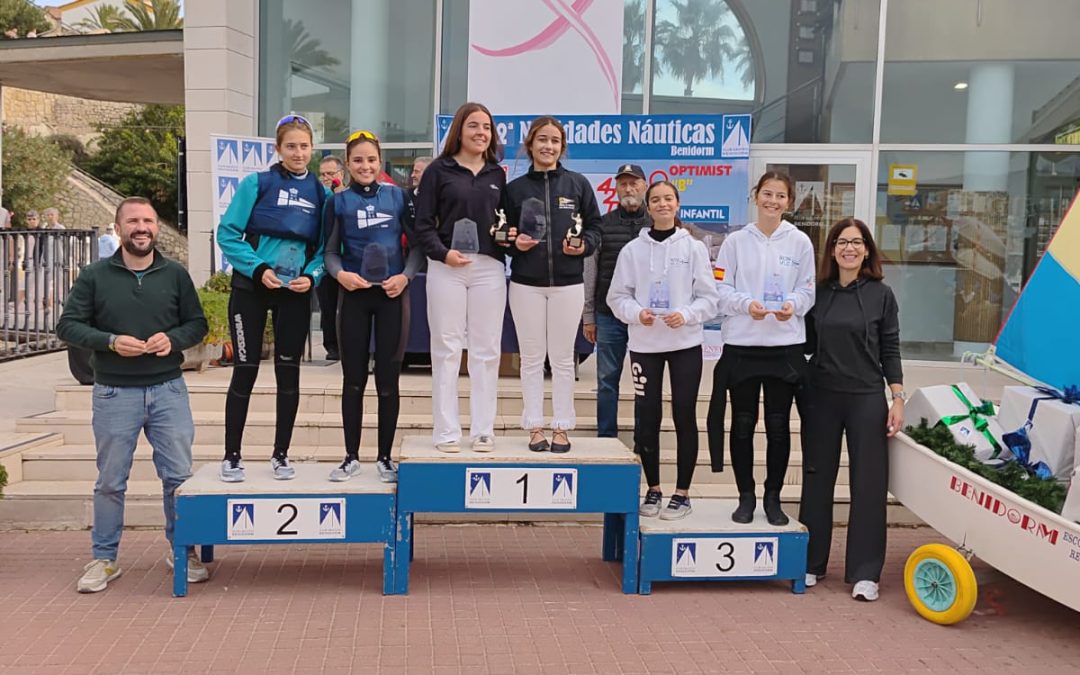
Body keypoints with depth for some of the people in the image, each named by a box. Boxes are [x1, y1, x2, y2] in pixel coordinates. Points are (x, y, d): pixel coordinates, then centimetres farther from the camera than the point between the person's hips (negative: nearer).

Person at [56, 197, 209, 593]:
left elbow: (198, 324, 8)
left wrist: (173, 339, -12)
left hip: (168, 389, 1)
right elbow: (67, 325, -1)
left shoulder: (175, 274, 6)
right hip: (114, 393, -1)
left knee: (178, 476, 4)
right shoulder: (94, 276, 1)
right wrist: (110, 342, -16)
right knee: (111, 481, 7)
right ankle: (104, 559, 21)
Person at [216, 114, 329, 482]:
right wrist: (258, 268, -16)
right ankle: (232, 456, 13)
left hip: (295, 293, 2)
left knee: (288, 372, 6)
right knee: (245, 371, 1)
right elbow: (227, 234, -6)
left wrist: (312, 276, -11)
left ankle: (281, 455, 19)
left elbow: (325, 246, 7)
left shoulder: (320, 193, 5)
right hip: (251, 287, -2)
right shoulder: (257, 184, -3)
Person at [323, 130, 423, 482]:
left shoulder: (398, 196, 3)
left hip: (392, 295, 0)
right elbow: (330, 252, 5)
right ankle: (351, 457, 18)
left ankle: (385, 457, 15)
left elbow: (418, 242, 4)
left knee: (388, 378, 3)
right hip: (354, 296, 1)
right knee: (354, 378, 6)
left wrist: (405, 276, -11)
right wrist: (340, 274, -16)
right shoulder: (338, 202, 4)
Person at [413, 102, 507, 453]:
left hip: (489, 268, 3)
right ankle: (447, 431, 8)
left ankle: (483, 430, 12)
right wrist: (443, 253, -15)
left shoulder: (498, 174, 14)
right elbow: (423, 224, -1)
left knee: (486, 350, 4)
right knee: (446, 349, 1)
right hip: (447, 268, -3)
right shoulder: (439, 170, 3)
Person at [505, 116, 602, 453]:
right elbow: (504, 234, 8)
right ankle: (535, 427, 14)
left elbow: (594, 226, 6)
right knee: (532, 358, 6)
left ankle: (561, 427, 15)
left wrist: (583, 246, -12)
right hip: (526, 284, 1)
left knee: (562, 358, 6)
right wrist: (515, 243, -12)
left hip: (567, 283, 0)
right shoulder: (514, 188, 4)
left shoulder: (578, 184, 3)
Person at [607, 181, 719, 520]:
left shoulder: (694, 248, 1)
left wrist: (686, 315, -16)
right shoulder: (632, 250, 3)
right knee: (646, 417, 4)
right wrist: (637, 313, -14)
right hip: (644, 343, 1)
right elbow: (618, 296, 5)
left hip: (686, 343, -1)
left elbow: (709, 297, 0)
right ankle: (653, 489, 21)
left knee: (684, 416, 3)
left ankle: (682, 493, 14)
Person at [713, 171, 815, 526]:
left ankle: (773, 497, 20)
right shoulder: (735, 241, 3)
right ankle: (746, 496, 20)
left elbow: (808, 290, 5)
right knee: (743, 423, 7)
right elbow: (721, 289, 0)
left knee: (778, 425, 6)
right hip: (742, 344, 0)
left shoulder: (800, 242, 3)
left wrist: (792, 304, -16)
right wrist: (747, 303, -18)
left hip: (786, 345, 0)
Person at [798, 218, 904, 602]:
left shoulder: (881, 295, 1)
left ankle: (865, 573, 8)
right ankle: (811, 563, 20)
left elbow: (890, 351, 2)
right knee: (817, 479, 8)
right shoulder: (818, 293, 5)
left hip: (867, 398, -2)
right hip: (821, 397, 2)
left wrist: (897, 399, -4)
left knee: (868, 483, 0)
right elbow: (808, 345, 9)